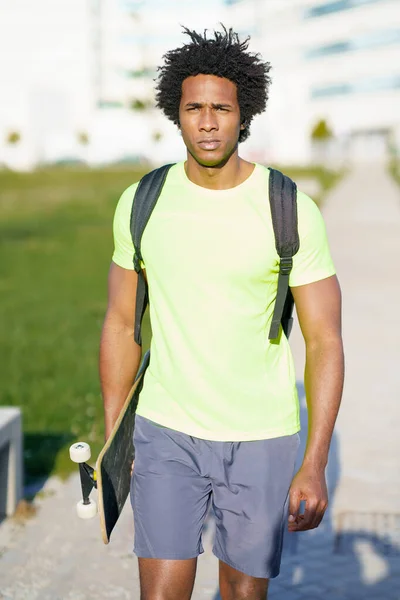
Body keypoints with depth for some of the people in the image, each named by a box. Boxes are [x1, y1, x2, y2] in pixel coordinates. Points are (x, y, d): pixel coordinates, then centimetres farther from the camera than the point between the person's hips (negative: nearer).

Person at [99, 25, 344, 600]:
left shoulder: (291, 211, -12)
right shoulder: (141, 203, -4)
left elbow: (325, 341, -9)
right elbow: (122, 325, 6)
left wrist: (315, 465, -15)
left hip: (261, 441, -1)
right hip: (166, 434, 1)